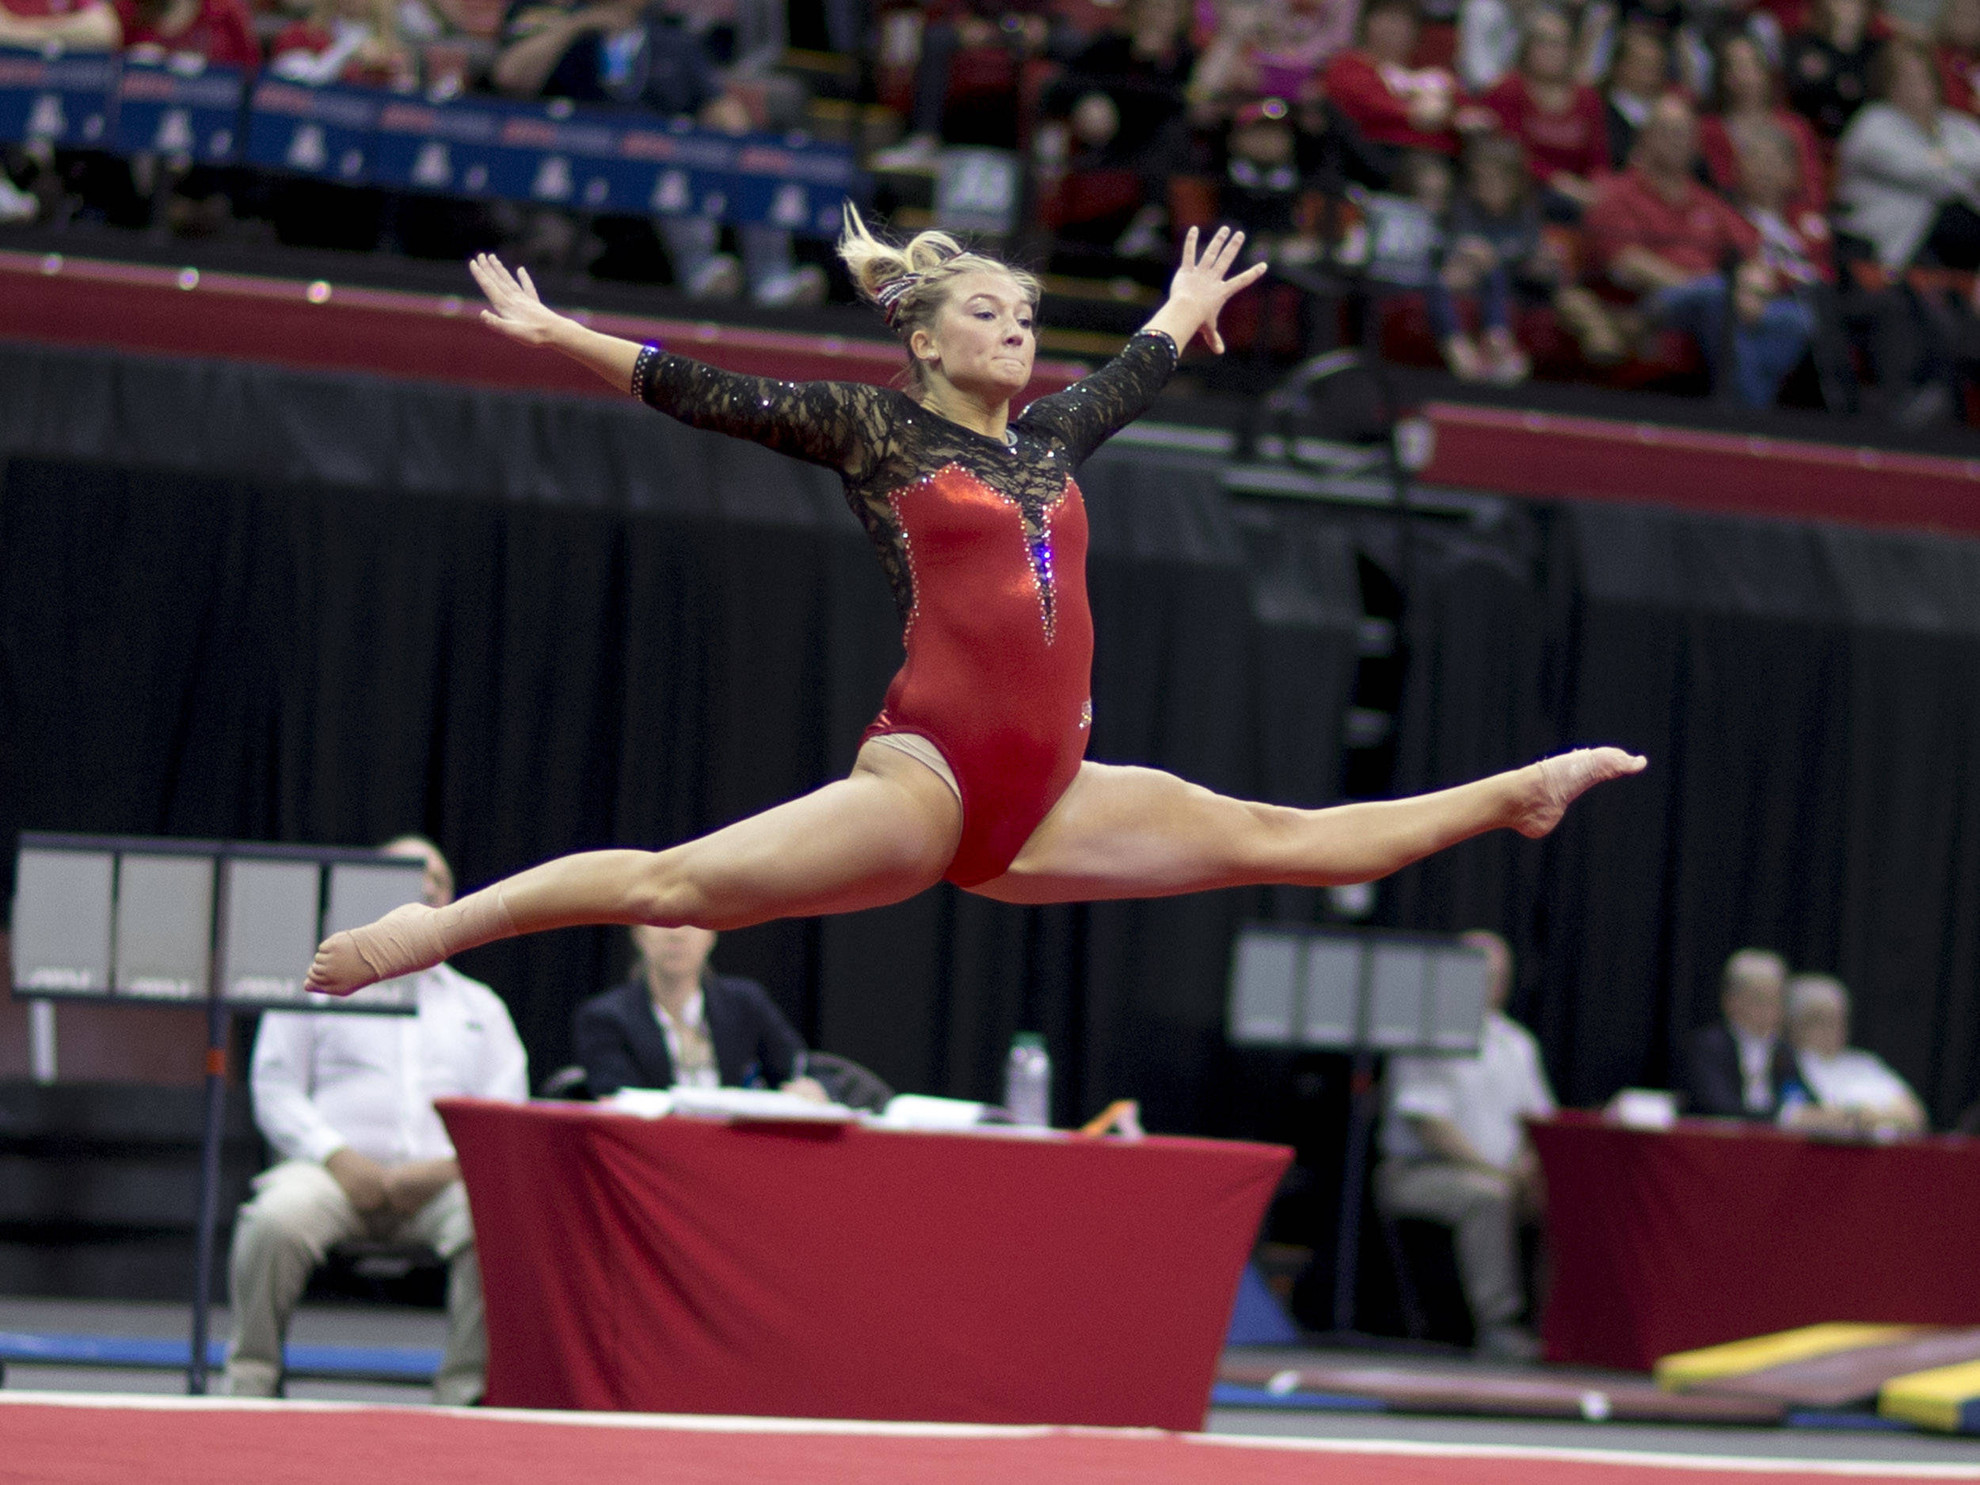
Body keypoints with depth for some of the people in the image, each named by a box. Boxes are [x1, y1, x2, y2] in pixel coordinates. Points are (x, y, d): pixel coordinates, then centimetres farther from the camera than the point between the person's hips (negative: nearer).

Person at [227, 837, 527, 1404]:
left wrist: (449, 1167, -8)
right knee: (276, 1220, -36)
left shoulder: (480, 1006, 27)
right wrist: (338, 1159, -10)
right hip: (338, 1170, -1)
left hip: (441, 1180, 1)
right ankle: (250, 1385, -20)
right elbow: (275, 1091, 9)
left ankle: (467, 1394, -26)